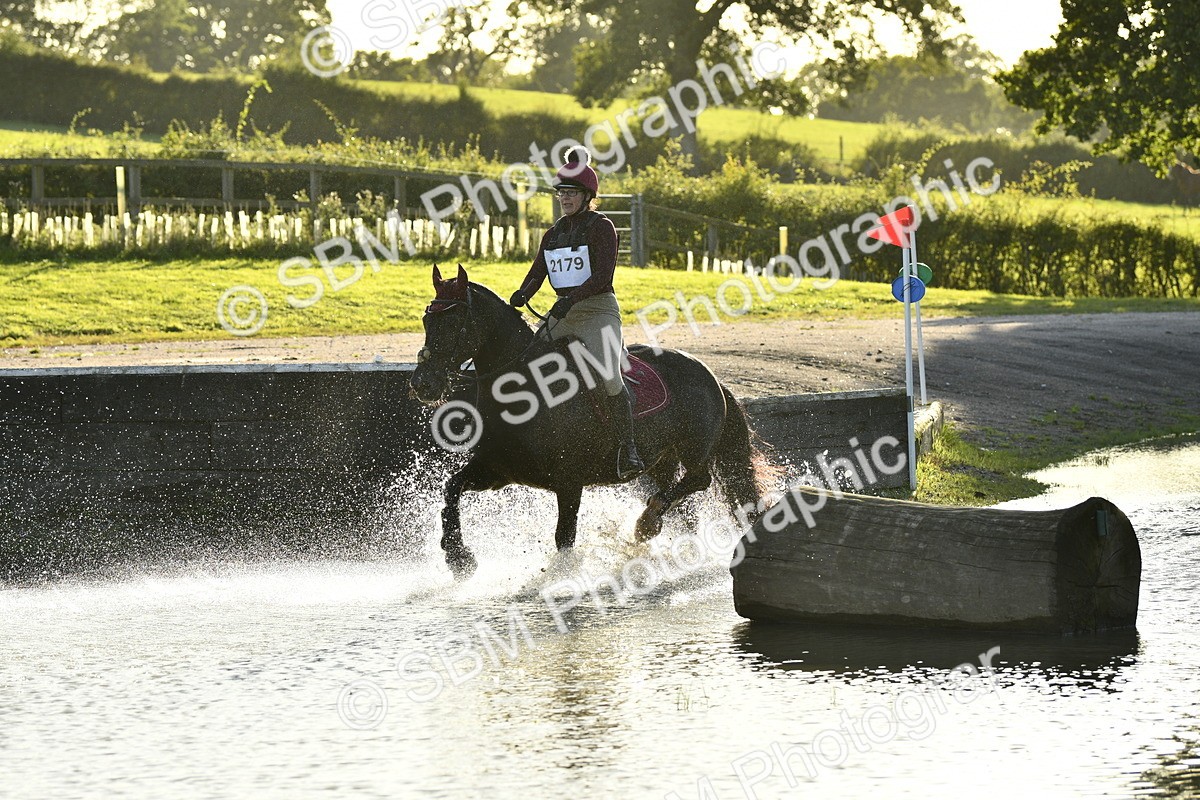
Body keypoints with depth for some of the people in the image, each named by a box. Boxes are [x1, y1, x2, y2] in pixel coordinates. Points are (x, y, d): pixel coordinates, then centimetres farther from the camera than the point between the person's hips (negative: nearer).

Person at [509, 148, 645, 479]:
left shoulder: (601, 226, -5)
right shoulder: (554, 234, 15)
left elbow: (603, 276, -15)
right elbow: (537, 273, 10)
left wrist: (571, 299, -28)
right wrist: (522, 294, -12)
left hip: (598, 310, -7)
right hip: (562, 313, 7)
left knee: (608, 376, -26)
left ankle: (627, 449, -22)